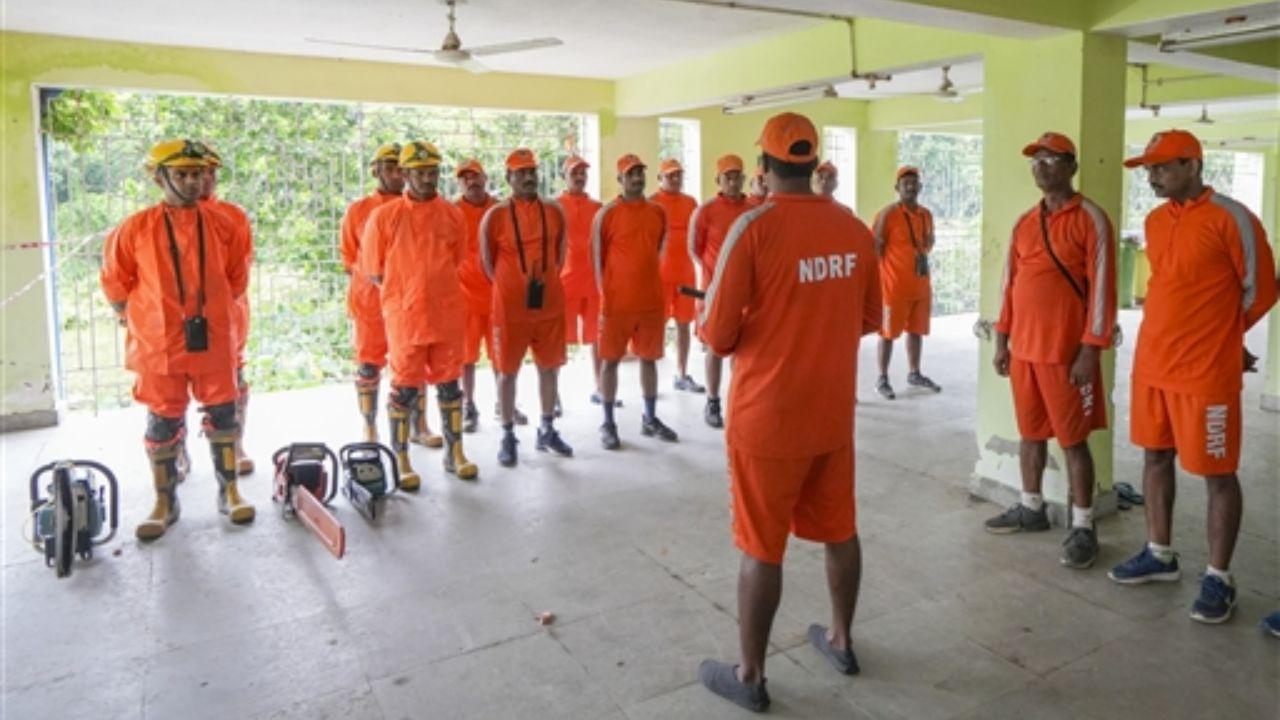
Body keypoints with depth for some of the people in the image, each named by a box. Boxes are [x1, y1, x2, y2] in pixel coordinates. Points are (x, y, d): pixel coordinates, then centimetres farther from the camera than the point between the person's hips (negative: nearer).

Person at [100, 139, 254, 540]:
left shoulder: (221, 226, 2)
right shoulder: (137, 228, -4)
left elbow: (237, 277, 13)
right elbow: (115, 280, 5)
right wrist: (135, 319, 9)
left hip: (213, 341, 1)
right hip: (158, 344, -1)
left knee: (222, 415, 6)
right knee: (163, 423, 7)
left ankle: (229, 491, 19)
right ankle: (164, 503, 19)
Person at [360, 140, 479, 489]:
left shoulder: (452, 214, 4)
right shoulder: (384, 216, -4)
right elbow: (375, 271, 1)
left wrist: (431, 287, 7)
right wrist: (406, 291, 3)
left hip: (448, 314, 3)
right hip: (404, 315, -3)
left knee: (449, 384, 11)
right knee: (405, 389, 5)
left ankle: (455, 453, 23)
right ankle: (401, 460, 16)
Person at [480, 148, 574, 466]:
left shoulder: (554, 212, 4)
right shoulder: (495, 215, -6)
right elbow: (487, 261, 1)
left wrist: (548, 281, 7)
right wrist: (510, 288, 1)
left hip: (550, 304, 4)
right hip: (510, 307, -3)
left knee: (549, 367, 11)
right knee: (508, 371, 4)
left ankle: (547, 430, 25)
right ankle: (508, 435, 16)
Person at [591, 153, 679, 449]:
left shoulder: (658, 212, 7)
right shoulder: (606, 214, -5)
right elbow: (597, 259, -3)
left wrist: (644, 274, 15)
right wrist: (604, 298, -6)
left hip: (652, 301, 4)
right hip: (617, 302, -4)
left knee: (649, 359, 11)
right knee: (610, 360, 3)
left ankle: (650, 420, 23)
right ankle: (608, 424, 13)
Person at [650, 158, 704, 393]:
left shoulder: (690, 202, 11)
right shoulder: (651, 203, -3)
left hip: (685, 271, 5)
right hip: (659, 272, -4)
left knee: (684, 324, 9)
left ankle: (682, 376, 19)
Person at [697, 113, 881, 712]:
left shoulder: (754, 227, -16)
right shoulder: (855, 228, 1)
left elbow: (718, 333, -15)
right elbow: (868, 318, 12)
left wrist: (714, 328, 7)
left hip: (767, 415, -5)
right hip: (834, 411, 6)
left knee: (762, 546, 6)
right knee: (838, 530, 20)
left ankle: (750, 677, 21)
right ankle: (841, 640, 40)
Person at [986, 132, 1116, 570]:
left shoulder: (1090, 219, -7)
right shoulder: (1024, 222, 12)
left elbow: (1101, 287, -11)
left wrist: (1090, 351, -16)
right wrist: (1002, 340, 11)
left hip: (1066, 352, -6)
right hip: (1023, 349, 6)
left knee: (1073, 440, 1)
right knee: (1031, 433, 14)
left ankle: (1083, 527, 10)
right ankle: (1031, 508, 28)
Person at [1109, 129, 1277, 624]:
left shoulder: (1231, 219, -11)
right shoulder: (1154, 221, 9)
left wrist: (1220, 339, 7)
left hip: (1206, 372, -7)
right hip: (1151, 364, 7)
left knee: (1217, 474, 3)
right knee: (1155, 458, 14)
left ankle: (1218, 579, 15)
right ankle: (1159, 555, 29)